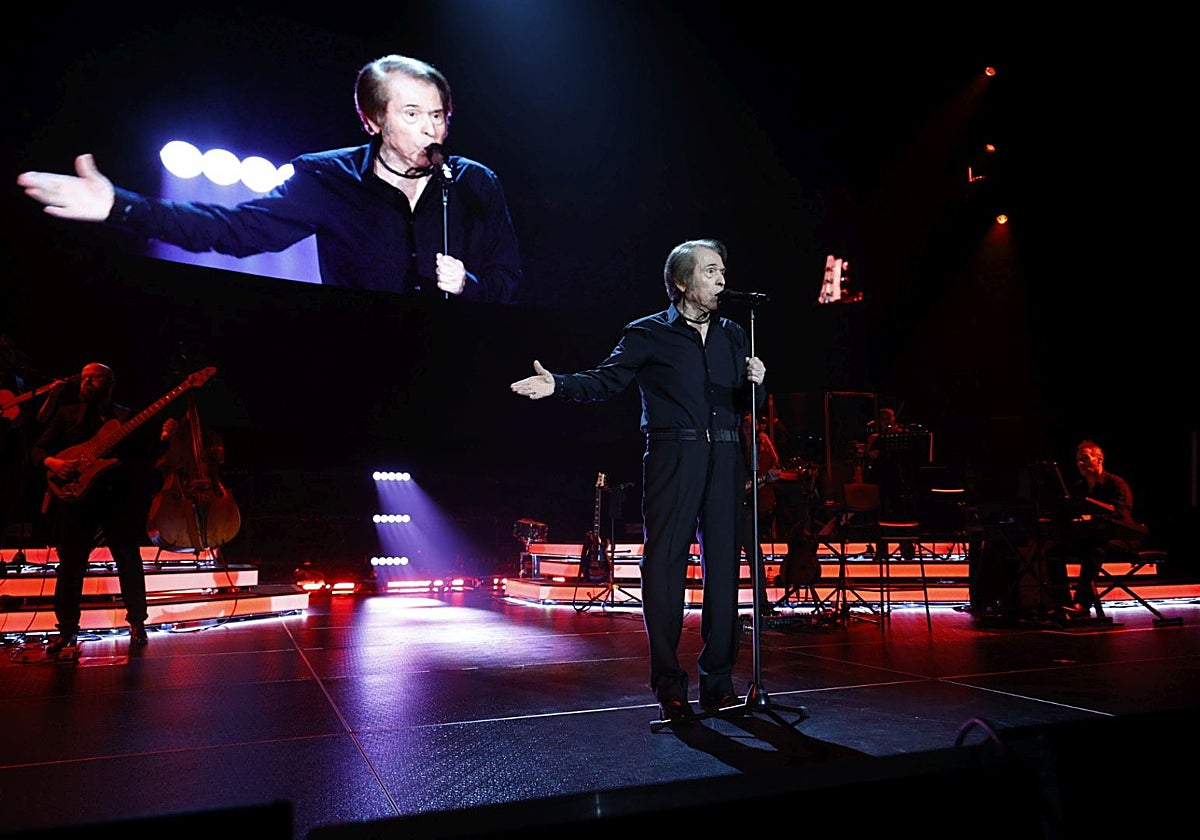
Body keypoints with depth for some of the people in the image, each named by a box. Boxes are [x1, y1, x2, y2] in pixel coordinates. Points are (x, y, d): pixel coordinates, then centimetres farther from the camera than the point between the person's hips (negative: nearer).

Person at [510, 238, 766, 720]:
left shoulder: (733, 336, 19)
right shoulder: (648, 334, 5)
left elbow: (749, 405, 21)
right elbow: (605, 380, -1)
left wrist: (754, 383, -2)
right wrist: (558, 385, -18)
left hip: (725, 459, 4)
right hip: (673, 458, -4)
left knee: (724, 565, 3)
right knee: (665, 564, -5)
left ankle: (718, 681, 12)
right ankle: (668, 684, 4)